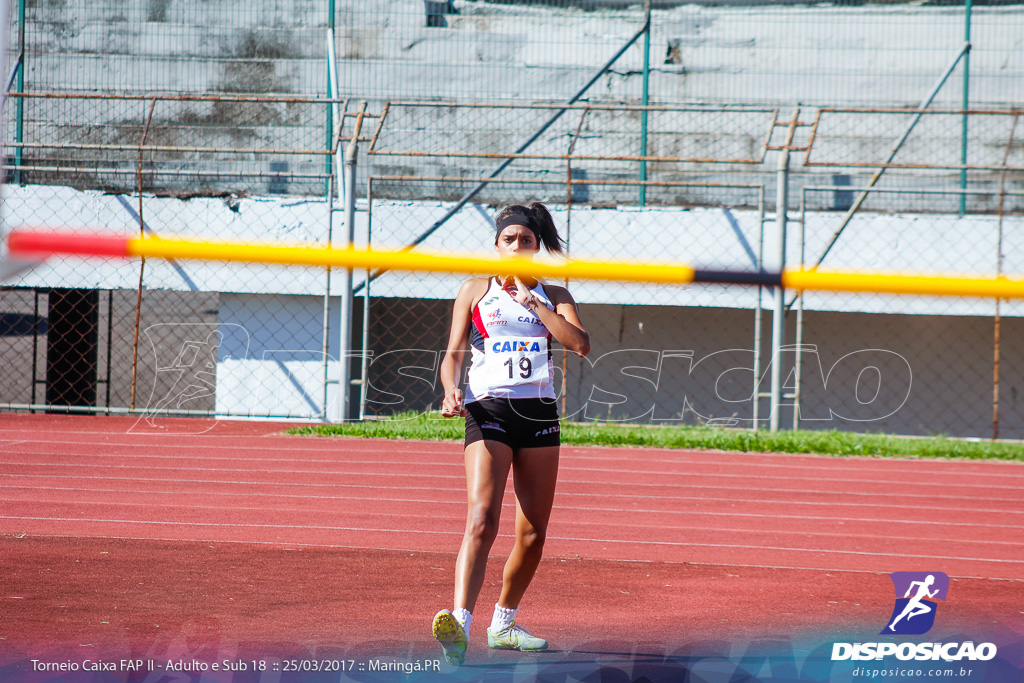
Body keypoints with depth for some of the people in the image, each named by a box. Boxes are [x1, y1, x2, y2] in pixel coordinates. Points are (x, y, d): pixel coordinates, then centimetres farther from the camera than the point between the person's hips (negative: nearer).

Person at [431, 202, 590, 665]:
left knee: (533, 531, 8)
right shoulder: (475, 291, 8)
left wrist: (530, 300, -6)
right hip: (488, 409, -4)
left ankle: (504, 623, 26)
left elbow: (579, 343, -5)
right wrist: (452, 389, -15)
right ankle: (460, 622, -33)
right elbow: (453, 352, 5)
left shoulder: (553, 295, 12)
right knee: (482, 520, -21)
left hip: (539, 413, 4)